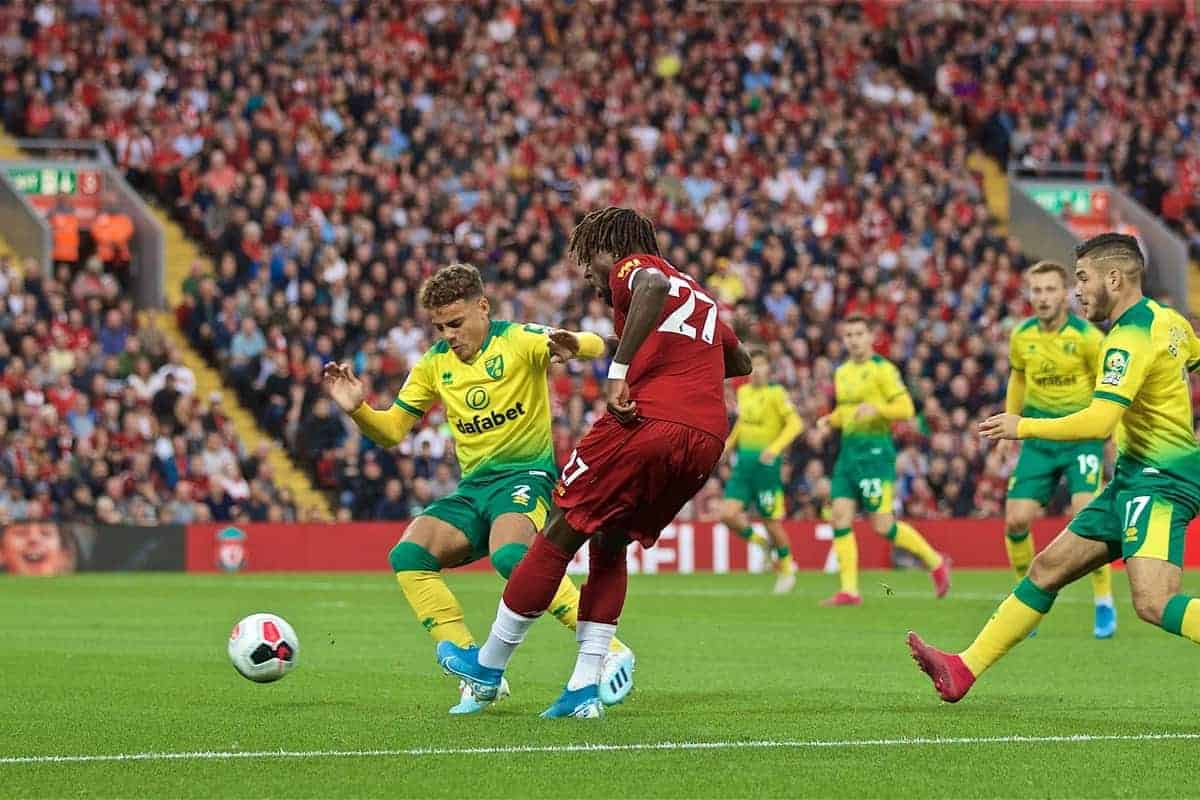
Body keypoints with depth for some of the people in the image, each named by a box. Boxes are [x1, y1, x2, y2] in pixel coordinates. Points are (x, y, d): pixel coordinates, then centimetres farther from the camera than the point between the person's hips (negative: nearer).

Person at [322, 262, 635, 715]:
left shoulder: (518, 341, -6)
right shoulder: (434, 364, 11)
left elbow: (596, 347, -20)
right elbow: (391, 431, 14)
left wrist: (572, 345, -44)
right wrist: (357, 409, -7)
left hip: (526, 475, -6)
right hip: (473, 487, 6)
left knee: (509, 555, -36)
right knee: (407, 555, -18)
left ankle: (610, 652, -26)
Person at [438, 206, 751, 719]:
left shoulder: (630, 268, 7)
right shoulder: (700, 295, 30)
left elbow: (654, 286, -20)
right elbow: (740, 362, 43)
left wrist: (620, 371, -23)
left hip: (646, 422, -7)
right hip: (708, 437, 7)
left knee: (560, 535, 6)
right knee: (610, 547, 20)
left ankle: (488, 666, 15)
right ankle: (584, 690, 11)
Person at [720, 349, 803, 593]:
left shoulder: (776, 393, -8)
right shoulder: (743, 392, 11)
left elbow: (795, 424, -15)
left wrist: (775, 448, -25)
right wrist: (728, 445, 13)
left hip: (766, 463, -5)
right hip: (743, 462, 5)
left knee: (771, 521, 2)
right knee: (728, 514, -10)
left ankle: (785, 566, 24)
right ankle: (756, 540, 17)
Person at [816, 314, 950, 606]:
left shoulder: (882, 369, -7)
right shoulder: (842, 372, 16)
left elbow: (906, 407, -13)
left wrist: (876, 408, -29)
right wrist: (829, 420, 9)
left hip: (875, 449, -7)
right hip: (848, 450, 8)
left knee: (882, 525, -10)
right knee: (840, 516, -4)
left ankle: (935, 562, 11)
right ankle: (849, 590, -1)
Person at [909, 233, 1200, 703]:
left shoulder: (1131, 338, -18)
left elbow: (1099, 422, -26)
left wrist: (1023, 427, -16)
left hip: (1160, 483, -10)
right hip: (1136, 478, 10)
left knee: (1154, 603, -25)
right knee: (1048, 568, 11)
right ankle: (964, 671, 16)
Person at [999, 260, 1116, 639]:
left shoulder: (1087, 336, -13)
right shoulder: (1021, 336, 0)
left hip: (1082, 436, -4)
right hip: (1039, 437, 5)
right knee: (1016, 520, -3)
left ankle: (1104, 604, -5)